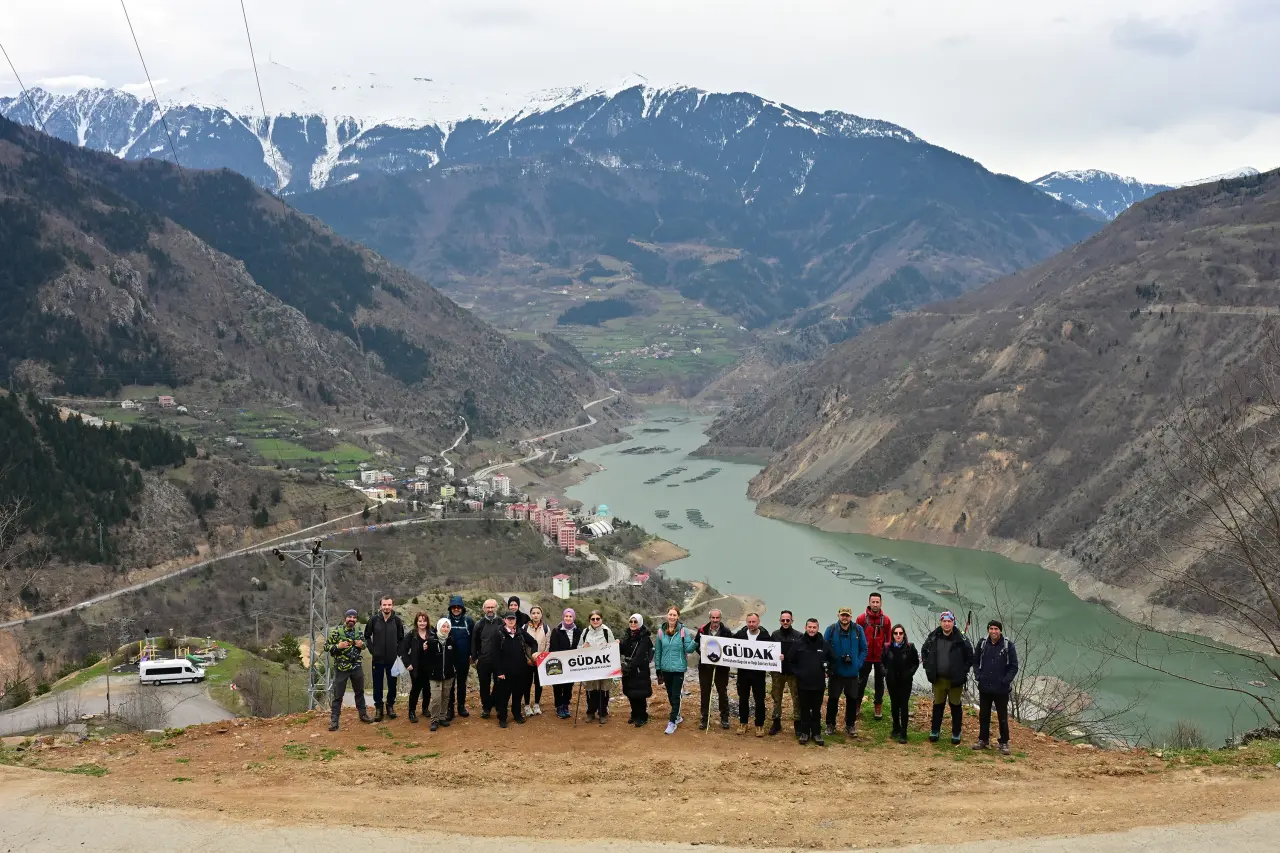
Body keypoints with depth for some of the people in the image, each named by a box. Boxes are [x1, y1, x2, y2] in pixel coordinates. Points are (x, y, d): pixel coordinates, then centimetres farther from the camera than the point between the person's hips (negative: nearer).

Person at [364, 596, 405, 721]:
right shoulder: (374, 620, -5)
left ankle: (390, 705, 24)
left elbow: (401, 639, 4)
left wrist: (398, 653, -3)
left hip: (392, 659, 0)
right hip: (377, 659, 0)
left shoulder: (397, 620, -4)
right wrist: (372, 651, 1)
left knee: (392, 684, 8)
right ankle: (378, 707, 17)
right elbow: (367, 636, 6)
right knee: (377, 685, 5)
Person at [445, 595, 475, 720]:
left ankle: (461, 706, 23)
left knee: (462, 683, 12)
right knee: (450, 684, 3)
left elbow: (473, 639, 3)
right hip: (449, 658, -1)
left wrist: (472, 654, -1)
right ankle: (449, 708, 10)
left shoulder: (469, 621, -1)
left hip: (464, 659, 1)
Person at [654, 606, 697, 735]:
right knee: (670, 695, 15)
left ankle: (672, 722, 1)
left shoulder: (684, 631, -7)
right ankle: (677, 716, 32)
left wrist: (696, 641, -27)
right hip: (665, 669, 4)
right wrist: (657, 668, 6)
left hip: (679, 668, -4)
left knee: (675, 696, -4)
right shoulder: (661, 631, 1)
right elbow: (657, 651, 6)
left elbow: (688, 649, -9)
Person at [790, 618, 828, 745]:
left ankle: (816, 733, 19)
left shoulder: (823, 643, 0)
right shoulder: (798, 643, -4)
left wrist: (827, 672, 2)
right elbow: (792, 661, 3)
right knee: (804, 709, 8)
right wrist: (797, 673, -6)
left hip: (818, 683, 1)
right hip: (803, 683, -1)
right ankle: (804, 732, 18)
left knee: (817, 710, 9)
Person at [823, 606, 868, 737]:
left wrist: (858, 664, -7)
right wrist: (829, 665, -9)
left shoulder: (858, 630, -5)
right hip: (836, 671, -1)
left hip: (852, 672, 1)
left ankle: (850, 725, 22)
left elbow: (864, 649, 2)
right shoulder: (831, 629, -7)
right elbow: (824, 649, -3)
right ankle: (830, 724, 21)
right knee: (833, 698, 7)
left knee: (851, 699, 8)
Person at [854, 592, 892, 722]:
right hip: (865, 657, -1)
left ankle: (878, 707, 23)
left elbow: (888, 639, 3)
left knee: (879, 682, 11)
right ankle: (857, 707, 16)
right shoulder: (862, 618, -7)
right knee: (861, 681, 7)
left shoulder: (885, 619, -3)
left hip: (880, 657, 1)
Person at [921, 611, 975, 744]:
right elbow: (924, 651, 15)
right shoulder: (933, 638, -2)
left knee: (955, 706, 9)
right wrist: (928, 667, 7)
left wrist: (963, 671, -7)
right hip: (938, 679, 3)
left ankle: (956, 734, 21)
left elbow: (970, 657, -2)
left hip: (955, 680, -2)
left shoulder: (961, 639, -10)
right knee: (938, 706, 13)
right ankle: (935, 731, 24)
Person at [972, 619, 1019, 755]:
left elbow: (1014, 666, -5)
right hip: (984, 687, 3)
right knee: (983, 715, 12)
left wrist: (1006, 680, -12)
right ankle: (983, 740, 24)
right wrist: (978, 675, -1)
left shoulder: (1008, 645, -8)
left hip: (1001, 689, -3)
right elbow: (975, 661, 11)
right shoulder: (982, 643, 0)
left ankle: (1004, 743, 13)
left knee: (1003, 717, 4)